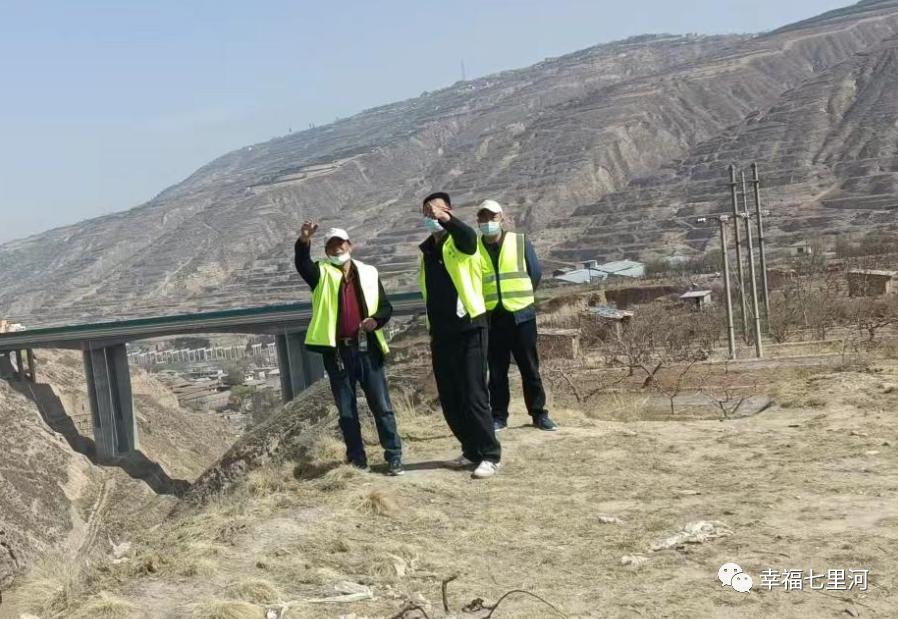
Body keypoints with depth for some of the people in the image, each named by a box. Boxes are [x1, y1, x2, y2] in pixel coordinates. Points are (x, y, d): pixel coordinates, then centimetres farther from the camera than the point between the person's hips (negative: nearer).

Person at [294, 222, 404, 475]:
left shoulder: (368, 273, 10)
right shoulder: (321, 274, 5)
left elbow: (386, 306, 12)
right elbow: (302, 263, -17)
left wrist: (376, 320, -10)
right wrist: (304, 241, -37)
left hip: (367, 349, 0)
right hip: (337, 351, 0)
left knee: (381, 405, 1)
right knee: (346, 410, 7)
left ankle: (394, 456, 7)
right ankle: (357, 457, 17)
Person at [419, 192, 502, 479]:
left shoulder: (459, 242, -4)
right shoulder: (427, 250, 15)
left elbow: (469, 236, -30)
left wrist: (446, 219, -43)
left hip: (468, 329, -7)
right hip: (441, 334, 7)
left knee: (473, 396, -8)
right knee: (449, 399, 9)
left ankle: (490, 455, 1)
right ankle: (472, 451, 22)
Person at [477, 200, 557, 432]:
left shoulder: (520, 242, 1)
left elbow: (536, 273, 5)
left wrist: (520, 297, 7)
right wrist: (483, 301, 4)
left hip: (521, 314, -1)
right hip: (491, 317, 1)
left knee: (530, 368, 4)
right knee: (496, 370, 6)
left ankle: (538, 413, 13)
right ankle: (498, 416, 14)